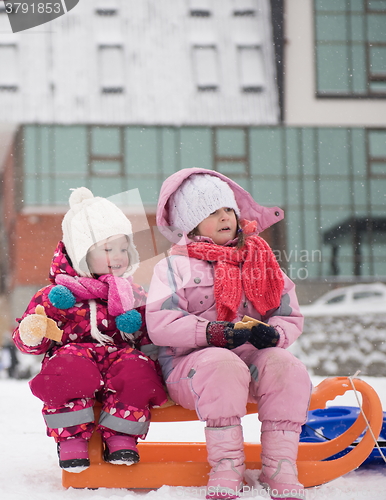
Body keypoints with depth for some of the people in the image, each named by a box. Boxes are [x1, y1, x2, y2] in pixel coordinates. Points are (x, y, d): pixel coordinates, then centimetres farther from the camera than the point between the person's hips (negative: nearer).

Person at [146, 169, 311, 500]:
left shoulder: (259, 261, 15)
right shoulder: (175, 266, 4)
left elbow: (291, 317, 11)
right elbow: (160, 324, -11)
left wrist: (272, 333, -14)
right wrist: (213, 333, -22)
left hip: (253, 357, 4)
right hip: (192, 360, -3)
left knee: (285, 366, -29)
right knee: (223, 366, -38)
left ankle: (280, 466, -26)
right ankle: (227, 465, -30)